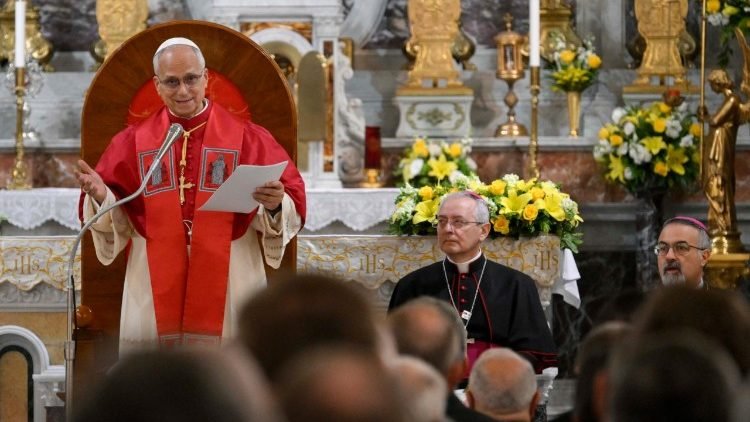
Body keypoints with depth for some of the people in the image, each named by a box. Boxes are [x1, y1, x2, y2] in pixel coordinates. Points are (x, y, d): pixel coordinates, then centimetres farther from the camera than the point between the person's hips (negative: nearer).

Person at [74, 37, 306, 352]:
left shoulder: (247, 138, 2)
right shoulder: (133, 142, 6)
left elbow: (293, 203, -4)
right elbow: (114, 218, 4)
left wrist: (275, 206, -26)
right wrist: (101, 196, -17)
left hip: (228, 292, -1)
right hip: (155, 298, 1)